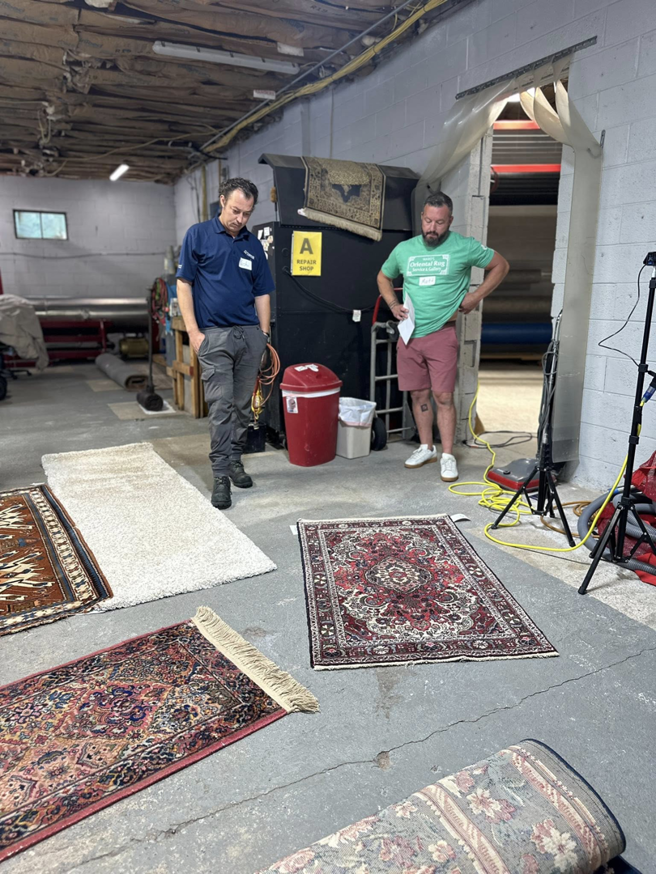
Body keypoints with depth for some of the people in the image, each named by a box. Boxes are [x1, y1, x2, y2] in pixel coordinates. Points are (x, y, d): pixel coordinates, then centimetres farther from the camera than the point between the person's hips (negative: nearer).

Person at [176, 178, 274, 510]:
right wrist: (193, 331, -10)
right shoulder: (198, 235, 1)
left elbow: (262, 293, 15)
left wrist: (264, 336, 8)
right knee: (220, 406, -7)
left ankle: (235, 461, 23)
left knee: (243, 406, 9)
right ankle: (221, 475, 0)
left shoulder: (254, 245, 12)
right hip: (214, 335, -4)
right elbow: (184, 284, -2)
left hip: (250, 334, 4)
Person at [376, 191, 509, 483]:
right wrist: (393, 304, 6)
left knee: (443, 396, -5)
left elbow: (500, 265, 7)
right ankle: (426, 448, 25)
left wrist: (476, 296, -3)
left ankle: (447, 456, 6)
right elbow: (383, 276, 23)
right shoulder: (404, 249, 7)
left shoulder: (464, 247, -4)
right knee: (419, 395, 10)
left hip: (441, 335, -4)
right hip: (409, 335, 4)